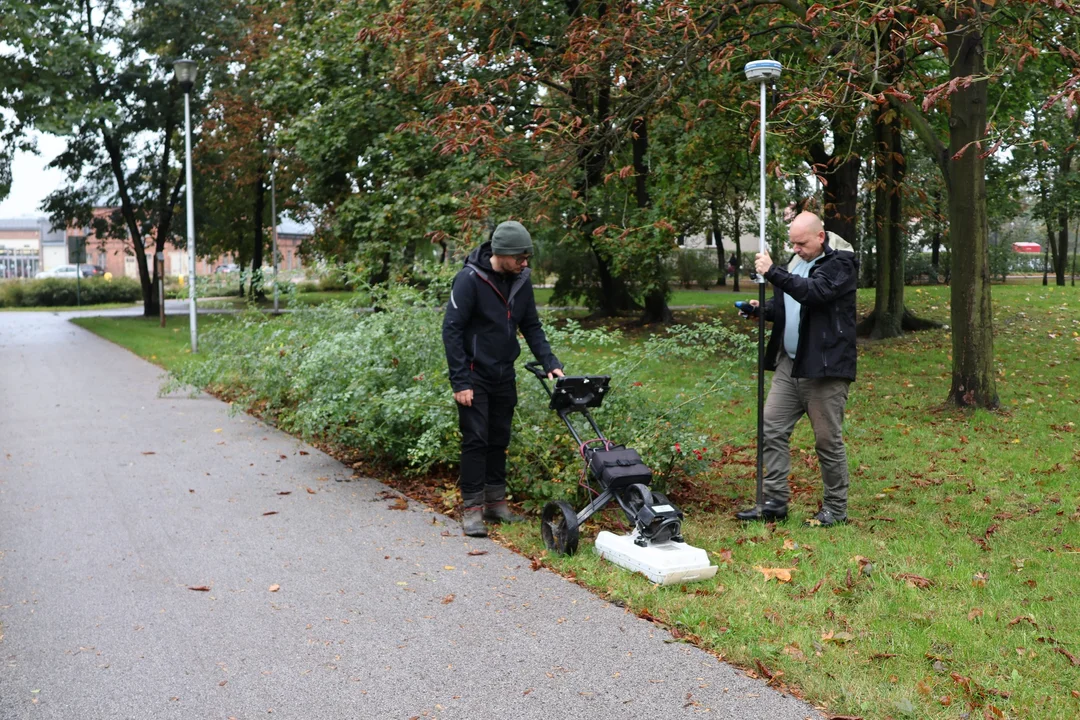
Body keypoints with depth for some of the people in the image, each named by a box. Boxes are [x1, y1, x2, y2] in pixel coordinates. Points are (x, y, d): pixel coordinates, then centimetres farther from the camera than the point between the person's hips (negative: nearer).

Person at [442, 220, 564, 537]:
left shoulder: (521, 280, 1)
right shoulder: (470, 279, -18)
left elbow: (532, 326, 10)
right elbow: (451, 330, -17)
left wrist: (550, 363, -3)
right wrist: (460, 382, -20)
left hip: (504, 375, 6)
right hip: (475, 376, -6)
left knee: (500, 439, 10)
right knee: (476, 439, -6)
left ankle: (496, 502, 20)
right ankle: (472, 508, 1)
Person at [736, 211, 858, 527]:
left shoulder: (841, 262, -9)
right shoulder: (797, 260, 15)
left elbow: (816, 291, -26)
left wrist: (773, 272, -29)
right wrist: (763, 309, 5)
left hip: (824, 367, -8)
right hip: (789, 363, 8)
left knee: (828, 440, 1)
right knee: (772, 430, 5)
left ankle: (835, 509, 14)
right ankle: (774, 502, 13)